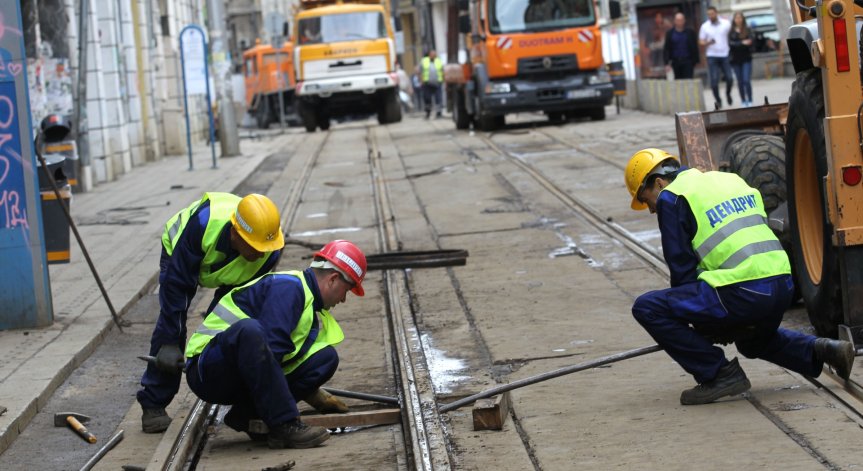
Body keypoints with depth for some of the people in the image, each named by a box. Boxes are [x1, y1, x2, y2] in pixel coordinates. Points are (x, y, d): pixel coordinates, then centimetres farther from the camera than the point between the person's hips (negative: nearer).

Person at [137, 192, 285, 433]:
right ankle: (153, 405, -9)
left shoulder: (270, 250, -37)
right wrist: (171, 342, -37)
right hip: (180, 255, -3)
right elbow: (177, 285, -38)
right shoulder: (203, 225, -46)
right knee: (170, 323, -17)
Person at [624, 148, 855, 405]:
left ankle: (719, 374, 0)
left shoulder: (671, 198, 2)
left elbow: (682, 267, -1)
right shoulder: (729, 180, 26)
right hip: (783, 287, 9)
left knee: (647, 308, -2)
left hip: (742, 293, -9)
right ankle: (820, 350, 17)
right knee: (753, 342, 38)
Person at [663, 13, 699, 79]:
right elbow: (666, 49, 3)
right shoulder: (670, 33, 5)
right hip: (675, 62, 1)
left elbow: (694, 48, 5)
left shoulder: (690, 32, 4)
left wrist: (695, 62, -1)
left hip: (687, 62, -1)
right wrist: (667, 63, -6)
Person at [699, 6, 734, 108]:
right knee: (714, 80, -7)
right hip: (712, 56, 0)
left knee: (729, 79, -3)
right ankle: (718, 100, 8)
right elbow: (701, 41, 5)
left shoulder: (726, 24, 2)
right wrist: (708, 43, -18)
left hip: (725, 55, 0)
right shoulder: (705, 26, 2)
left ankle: (728, 93, 27)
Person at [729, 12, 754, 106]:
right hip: (736, 60, 2)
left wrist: (737, 45, -14)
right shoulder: (731, 32, 3)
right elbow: (730, 43, -8)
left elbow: (750, 42, -8)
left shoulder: (747, 30, 1)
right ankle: (743, 101, 14)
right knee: (740, 81, 6)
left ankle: (750, 101, -5)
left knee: (746, 80, -10)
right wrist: (742, 43, -18)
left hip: (746, 59, -2)